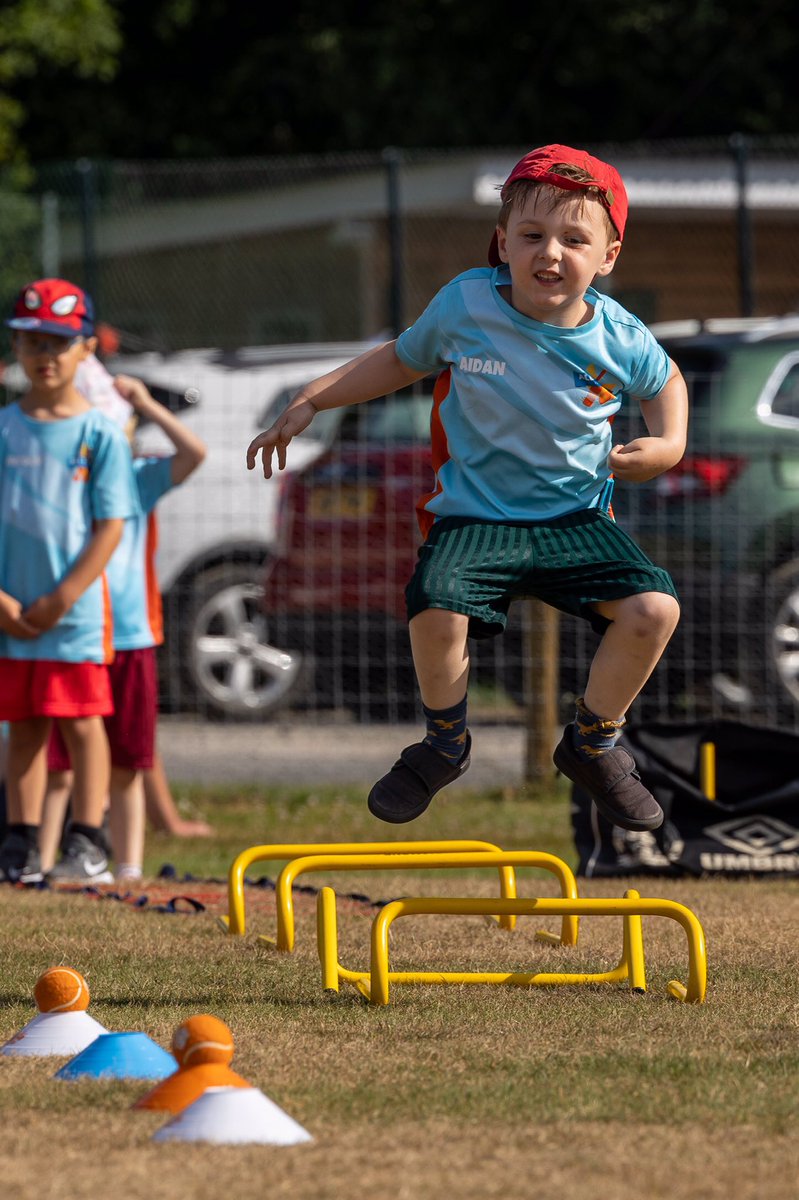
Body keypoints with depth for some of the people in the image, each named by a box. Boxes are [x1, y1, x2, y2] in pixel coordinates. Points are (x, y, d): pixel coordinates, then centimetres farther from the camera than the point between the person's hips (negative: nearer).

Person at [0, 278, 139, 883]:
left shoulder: (101, 433, -3)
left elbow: (111, 525, -6)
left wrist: (63, 598, -13)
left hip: (77, 607, -3)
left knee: (81, 721, -1)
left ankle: (87, 844, 4)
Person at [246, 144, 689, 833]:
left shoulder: (618, 337, -6)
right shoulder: (465, 305, -8)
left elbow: (665, 383, 17)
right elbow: (402, 360, 12)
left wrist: (668, 447, -3)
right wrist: (310, 402, 10)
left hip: (577, 518, 1)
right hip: (476, 516, -1)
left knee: (653, 609, -22)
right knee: (437, 608, -31)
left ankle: (593, 746, 7)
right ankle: (445, 744, 2)